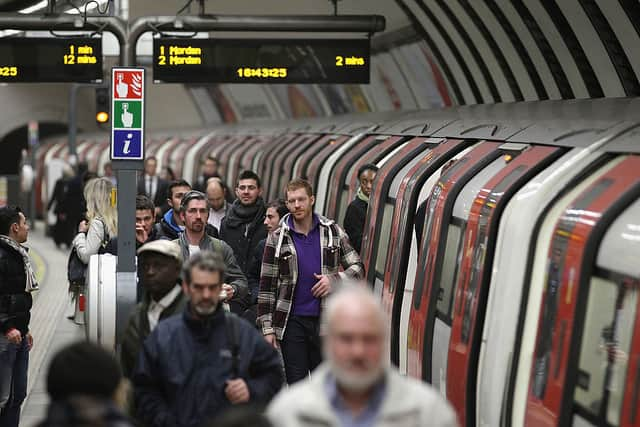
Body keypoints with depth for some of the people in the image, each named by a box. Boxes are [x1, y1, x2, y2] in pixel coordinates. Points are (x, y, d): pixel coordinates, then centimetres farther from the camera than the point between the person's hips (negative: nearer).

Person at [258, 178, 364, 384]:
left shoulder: (333, 232, 4)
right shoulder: (277, 239, 1)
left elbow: (357, 267, 8)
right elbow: (267, 286, 2)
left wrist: (334, 279, -12)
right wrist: (267, 327, -3)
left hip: (326, 321, 1)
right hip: (292, 322, -1)